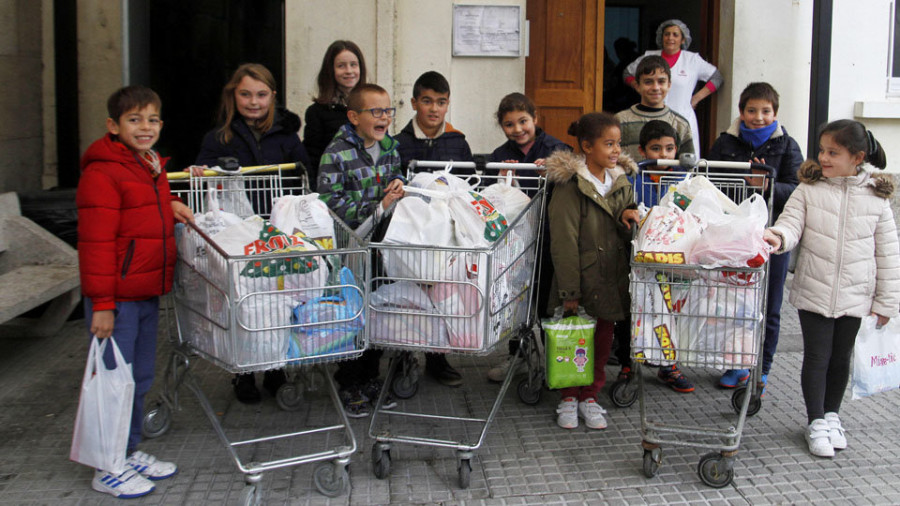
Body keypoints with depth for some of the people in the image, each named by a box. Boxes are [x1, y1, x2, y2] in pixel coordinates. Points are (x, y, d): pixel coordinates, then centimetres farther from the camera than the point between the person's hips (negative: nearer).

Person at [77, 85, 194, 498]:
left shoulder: (152, 168, 14)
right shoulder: (102, 173, -15)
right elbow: (96, 242, -18)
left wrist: (170, 206, 8)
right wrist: (102, 303, -19)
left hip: (148, 294, 9)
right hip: (117, 299, -9)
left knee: (140, 378, 17)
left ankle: (130, 451, 32)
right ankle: (108, 469, 13)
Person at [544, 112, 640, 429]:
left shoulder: (621, 183, 8)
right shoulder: (569, 186, -12)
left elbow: (628, 235, 19)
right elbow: (563, 241, -14)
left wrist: (627, 219, -7)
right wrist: (569, 291, -17)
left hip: (612, 277, 6)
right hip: (580, 276, -5)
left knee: (603, 338, 12)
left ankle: (590, 396, 27)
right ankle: (569, 397, 22)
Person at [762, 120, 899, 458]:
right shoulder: (809, 189, -4)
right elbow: (791, 224, -11)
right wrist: (778, 237, -36)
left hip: (854, 296, 1)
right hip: (813, 293, -1)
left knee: (841, 357, 15)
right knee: (816, 357, 3)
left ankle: (831, 415, 33)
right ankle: (816, 423, 16)